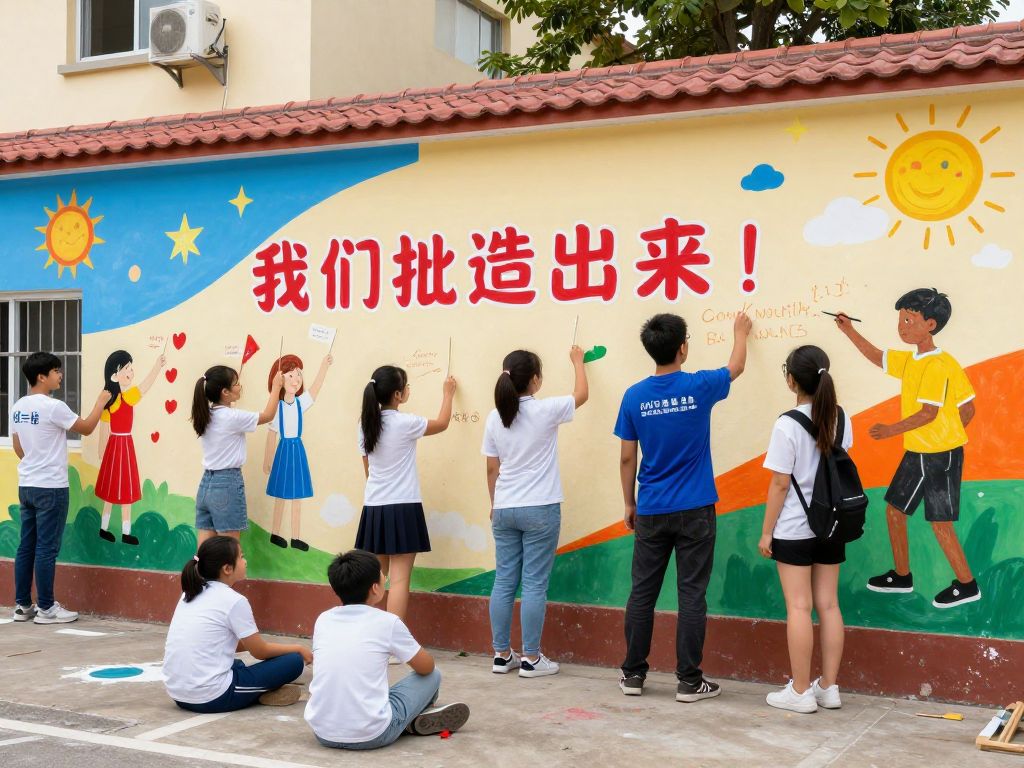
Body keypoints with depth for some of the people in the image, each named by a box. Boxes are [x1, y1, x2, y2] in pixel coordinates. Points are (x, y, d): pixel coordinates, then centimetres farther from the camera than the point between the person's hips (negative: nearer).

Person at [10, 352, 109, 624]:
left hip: (26, 485, 8)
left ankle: (23, 605, 16)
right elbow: (86, 428, -5)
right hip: (51, 487, -8)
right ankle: (45, 608, 1)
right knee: (47, 548, -3)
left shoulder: (18, 407, 8)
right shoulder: (53, 407, -15)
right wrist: (101, 402, 8)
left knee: (26, 547, 11)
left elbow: (18, 447, 16)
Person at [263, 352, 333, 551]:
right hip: (284, 448, -3)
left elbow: (316, 387, -19)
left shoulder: (301, 402, -3)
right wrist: (267, 460, 1)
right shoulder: (277, 406, -9)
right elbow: (271, 435, -3)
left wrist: (324, 366, -34)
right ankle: (275, 533, 20)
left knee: (297, 496, 7)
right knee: (281, 495, 7)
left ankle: (296, 537, 14)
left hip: (298, 448, 3)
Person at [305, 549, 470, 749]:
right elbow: (426, 667, 8)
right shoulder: (387, 622, -5)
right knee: (433, 675, 14)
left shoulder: (323, 620, 7)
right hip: (371, 735, -4)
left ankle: (412, 719, 27)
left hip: (322, 733, 4)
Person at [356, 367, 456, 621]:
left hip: (374, 507, 6)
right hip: (402, 507, -6)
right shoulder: (405, 423, -12)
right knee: (399, 580, -5)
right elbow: (442, 424, 6)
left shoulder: (366, 424, 4)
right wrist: (448, 394, 22)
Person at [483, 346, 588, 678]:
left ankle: (502, 655, 16)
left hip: (504, 510, 5)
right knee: (534, 585, 0)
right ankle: (531, 658, 4)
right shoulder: (546, 411, -10)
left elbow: (492, 469, 8)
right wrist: (577, 361, 26)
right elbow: (581, 395, 10)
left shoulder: (495, 418, 3)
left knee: (504, 582, 9)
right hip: (540, 510, -5)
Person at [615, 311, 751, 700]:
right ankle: (689, 681, 5)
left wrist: (629, 504, 15)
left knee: (642, 593, 9)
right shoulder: (699, 387, -7)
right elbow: (736, 367, 15)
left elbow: (627, 458, 3)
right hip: (694, 511, -2)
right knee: (691, 595, 2)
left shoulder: (634, 396, -2)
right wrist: (740, 332, 34)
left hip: (650, 511, 2)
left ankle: (633, 675, 16)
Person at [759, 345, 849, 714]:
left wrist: (766, 532, -7)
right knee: (828, 605, 10)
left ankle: (800, 692, 5)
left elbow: (780, 484, -14)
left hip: (794, 530, -6)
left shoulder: (788, 425, -16)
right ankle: (828, 688, 16)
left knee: (799, 607, 0)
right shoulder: (841, 419, 1)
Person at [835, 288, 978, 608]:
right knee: (894, 509, 15)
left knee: (940, 522, -3)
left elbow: (929, 412, -25)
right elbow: (877, 357, 23)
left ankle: (966, 584, 13)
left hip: (940, 456, -10)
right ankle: (901, 576, 29)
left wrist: (892, 430, -18)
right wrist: (850, 332, 18)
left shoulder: (938, 365, -21)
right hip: (916, 452, 10)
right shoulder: (909, 360, 7)